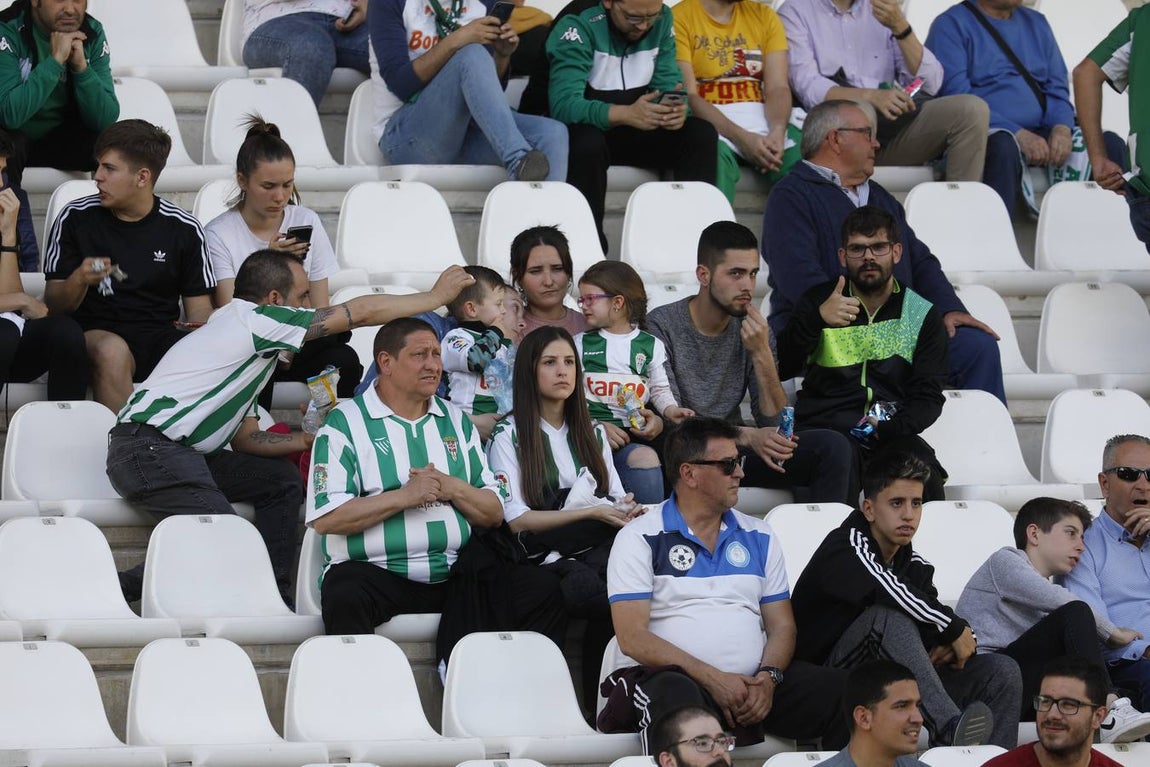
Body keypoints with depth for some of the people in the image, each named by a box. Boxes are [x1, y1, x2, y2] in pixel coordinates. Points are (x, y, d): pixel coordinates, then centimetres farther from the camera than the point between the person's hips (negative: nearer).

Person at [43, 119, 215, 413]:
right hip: (97, 333, -1)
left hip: (163, 334, 1)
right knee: (112, 351, -38)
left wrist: (197, 332, -10)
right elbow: (54, 305, 7)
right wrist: (79, 281, -15)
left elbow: (199, 307, 13)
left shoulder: (183, 228, 9)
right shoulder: (75, 218, 7)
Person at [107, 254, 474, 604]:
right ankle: (124, 587, -15)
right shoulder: (251, 318, -6)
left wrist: (309, 439, 10)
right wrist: (435, 297, 7)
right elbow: (361, 313, -4)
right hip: (150, 450, -10)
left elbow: (245, 438, 23)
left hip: (182, 453, 10)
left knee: (282, 480, 10)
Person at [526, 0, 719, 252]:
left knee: (701, 134, -16)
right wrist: (626, 114, -48)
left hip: (631, 132, 5)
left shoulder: (662, 21, -3)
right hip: (578, 130, -5)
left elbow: (668, 86, -6)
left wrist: (677, 109, -31)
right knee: (587, 143, -38)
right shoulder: (579, 25, -22)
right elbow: (563, 104, -32)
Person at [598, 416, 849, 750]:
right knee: (677, 696, -43)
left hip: (751, 682, 5)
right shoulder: (640, 539, 2)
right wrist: (713, 679, -16)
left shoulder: (759, 537, 18)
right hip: (671, 675, -5)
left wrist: (768, 678, -8)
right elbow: (632, 638, -7)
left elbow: (781, 626, 15)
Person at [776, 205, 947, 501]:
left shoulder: (922, 315, 14)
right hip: (824, 427, -1)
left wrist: (888, 429, -15)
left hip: (892, 434, 1)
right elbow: (780, 368, -1)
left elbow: (928, 399, 7)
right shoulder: (818, 301, 13)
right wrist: (816, 320, -18)